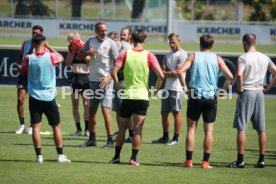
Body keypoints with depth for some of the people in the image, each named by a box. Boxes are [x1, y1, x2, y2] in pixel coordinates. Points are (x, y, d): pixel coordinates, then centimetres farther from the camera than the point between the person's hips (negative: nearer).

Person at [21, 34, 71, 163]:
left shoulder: (29, 58, -7)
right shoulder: (51, 57, -9)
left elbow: (23, 70, 14)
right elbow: (61, 58, 13)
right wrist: (49, 47, 12)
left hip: (34, 97, 0)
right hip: (49, 97, 0)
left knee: (36, 126, 2)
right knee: (56, 126, 8)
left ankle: (39, 155, -3)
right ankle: (60, 155, 8)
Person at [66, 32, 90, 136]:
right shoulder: (71, 50, 6)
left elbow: (90, 62, -12)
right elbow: (68, 63, -3)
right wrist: (73, 51, -8)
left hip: (85, 78, -3)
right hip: (74, 77, 3)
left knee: (86, 104, -8)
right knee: (75, 104, 3)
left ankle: (87, 129, -5)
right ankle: (78, 129, 10)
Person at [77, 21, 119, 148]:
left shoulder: (110, 43, -6)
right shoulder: (91, 41, 7)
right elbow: (78, 57, 10)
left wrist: (109, 77, -18)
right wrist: (87, 53, -12)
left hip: (106, 80, -6)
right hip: (93, 80, 6)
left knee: (105, 109, -13)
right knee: (92, 109, 10)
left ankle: (110, 141, -12)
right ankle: (92, 139, 21)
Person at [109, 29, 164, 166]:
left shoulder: (125, 54, -1)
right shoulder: (149, 56, -3)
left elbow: (114, 72, -9)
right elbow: (161, 75, -9)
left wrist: (119, 86, 5)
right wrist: (156, 88, 6)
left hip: (127, 95, 1)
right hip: (142, 96, -1)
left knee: (122, 127, 11)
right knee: (138, 129, 0)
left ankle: (116, 157, 13)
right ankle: (134, 158, -4)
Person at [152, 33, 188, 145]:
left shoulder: (182, 55, -7)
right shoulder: (168, 55, 17)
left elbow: (177, 73, -13)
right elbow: (162, 71, 10)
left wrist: (167, 72, 1)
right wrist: (171, 73, -7)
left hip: (176, 89, -8)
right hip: (167, 88, 8)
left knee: (176, 112, -5)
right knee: (164, 112, 11)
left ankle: (176, 138, -2)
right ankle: (165, 137, 20)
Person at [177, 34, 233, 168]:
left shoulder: (194, 56, 1)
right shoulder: (217, 59, 3)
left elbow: (180, 71, -12)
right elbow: (230, 77, -5)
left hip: (195, 96, 0)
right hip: (211, 98, 0)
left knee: (191, 128, 8)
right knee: (209, 131, 5)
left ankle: (189, 160, 5)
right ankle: (205, 162, 3)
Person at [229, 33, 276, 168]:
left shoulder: (243, 58, -10)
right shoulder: (265, 58, 8)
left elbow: (239, 74, -25)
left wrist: (239, 89, -11)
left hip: (246, 93, -5)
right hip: (259, 93, 5)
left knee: (241, 128, -2)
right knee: (261, 129, 10)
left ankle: (240, 160, -4)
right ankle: (261, 160, 11)